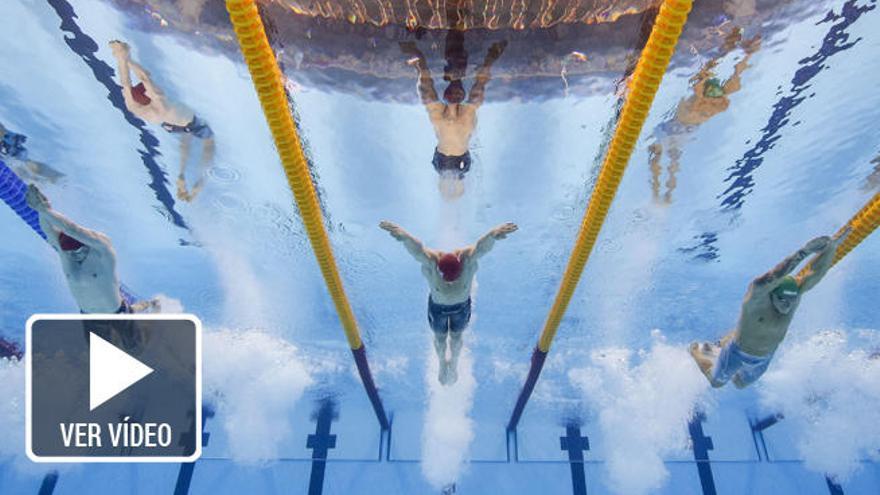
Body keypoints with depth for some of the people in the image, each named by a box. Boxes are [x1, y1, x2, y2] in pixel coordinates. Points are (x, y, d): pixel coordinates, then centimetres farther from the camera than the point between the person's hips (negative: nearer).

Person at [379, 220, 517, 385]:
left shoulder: (467, 258, -38)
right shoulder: (430, 261, -39)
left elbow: (483, 245, -56)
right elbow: (415, 247, -57)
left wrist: (493, 234, -79)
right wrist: (402, 234, -80)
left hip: (462, 306, 1)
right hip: (437, 307, 0)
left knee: (456, 336, 27)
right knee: (440, 338, 25)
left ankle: (454, 363, 60)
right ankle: (442, 363, 59)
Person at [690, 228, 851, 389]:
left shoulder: (795, 291, -22)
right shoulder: (757, 295, -37)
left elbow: (816, 272, -33)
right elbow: (774, 277, -56)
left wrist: (832, 246, -47)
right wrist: (804, 252, -65)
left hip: (763, 359, 6)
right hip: (737, 354, -5)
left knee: (740, 384, 30)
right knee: (717, 382, 20)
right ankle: (697, 350, 46)